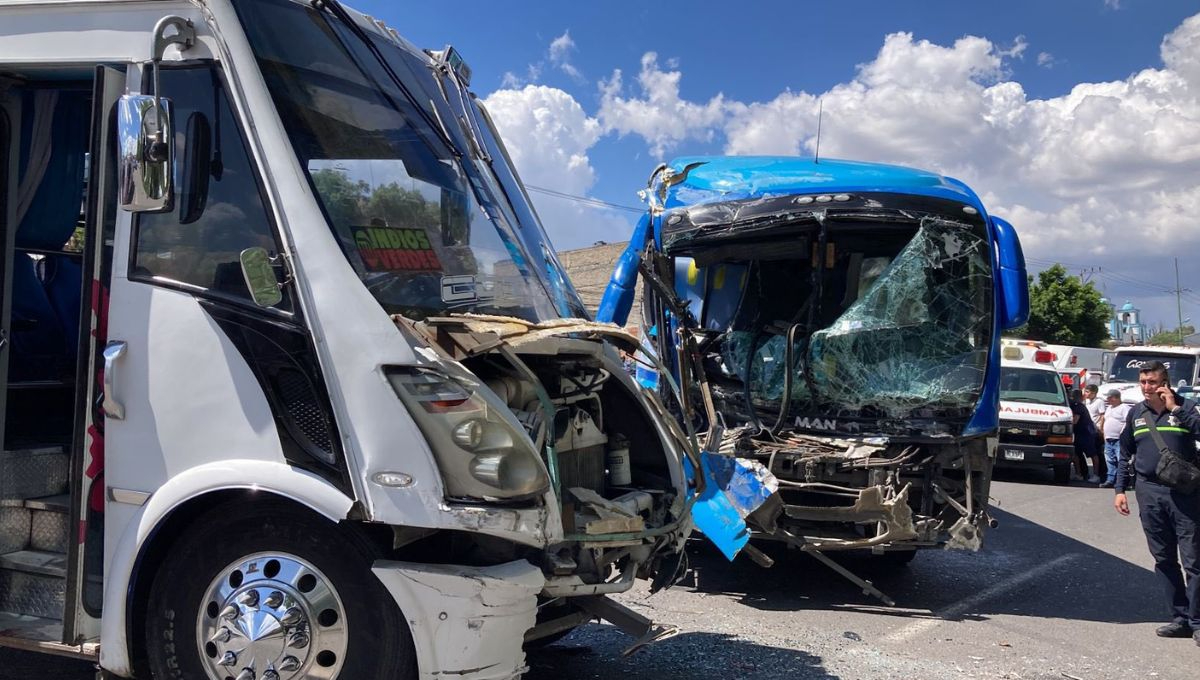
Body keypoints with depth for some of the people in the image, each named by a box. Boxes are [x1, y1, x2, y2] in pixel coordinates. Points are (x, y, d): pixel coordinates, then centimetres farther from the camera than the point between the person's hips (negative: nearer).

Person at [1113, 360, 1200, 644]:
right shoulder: (1136, 413, 11)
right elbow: (1125, 454, 18)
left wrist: (1175, 408, -17)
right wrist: (1120, 489, 12)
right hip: (1149, 493, 4)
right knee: (1163, 559, 8)